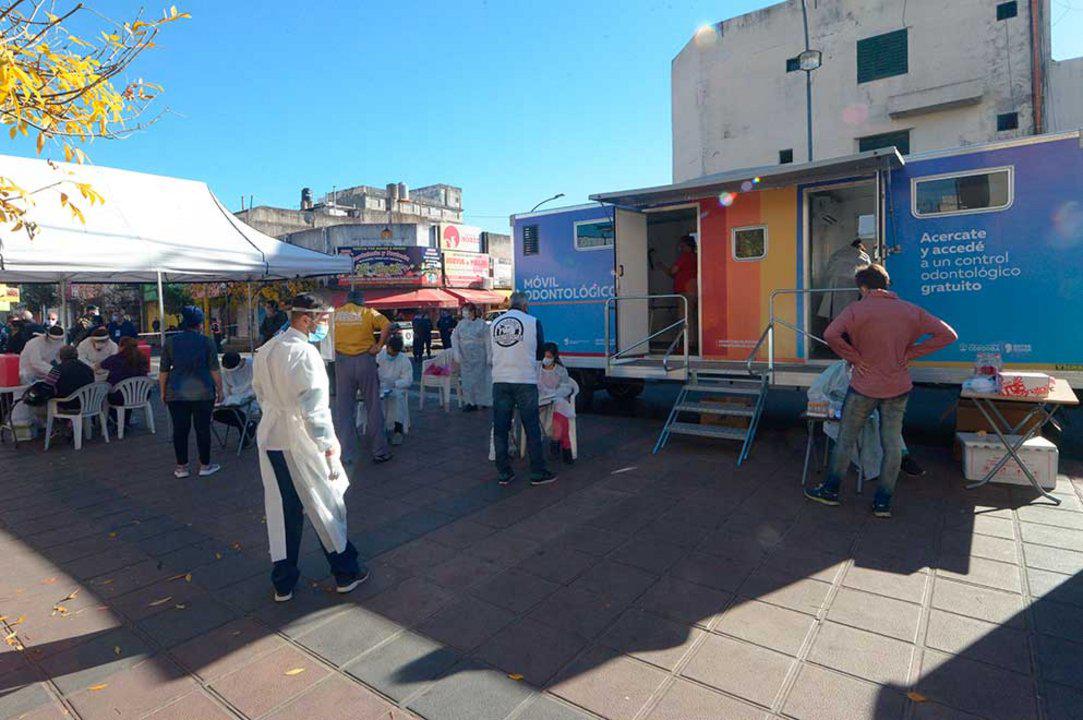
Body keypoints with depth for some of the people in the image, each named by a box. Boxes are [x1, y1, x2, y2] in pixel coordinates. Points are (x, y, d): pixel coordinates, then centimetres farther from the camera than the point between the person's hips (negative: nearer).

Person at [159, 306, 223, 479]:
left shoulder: (170, 341, 4)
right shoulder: (206, 341, -3)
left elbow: (163, 371, 6)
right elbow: (214, 370, -4)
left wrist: (163, 392, 16)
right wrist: (219, 389, 6)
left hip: (176, 393, 2)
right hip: (202, 392, -2)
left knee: (180, 429, 8)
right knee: (202, 429, 5)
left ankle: (181, 467, 15)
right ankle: (205, 466, 13)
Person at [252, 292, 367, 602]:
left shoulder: (265, 350, 7)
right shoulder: (305, 353, -19)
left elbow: (260, 393, 16)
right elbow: (314, 407, -21)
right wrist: (329, 446, -15)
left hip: (269, 439, 7)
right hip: (300, 442, -7)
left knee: (281, 510, 15)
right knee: (326, 507, 8)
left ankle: (283, 582, 26)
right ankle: (346, 572, 23)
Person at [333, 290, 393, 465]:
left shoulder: (335, 313, 9)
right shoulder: (367, 312, 3)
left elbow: (326, 337, 4)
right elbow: (387, 326, -12)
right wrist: (378, 346, -9)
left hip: (342, 361, 2)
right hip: (365, 360, -2)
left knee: (344, 409, 8)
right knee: (373, 406, 6)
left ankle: (348, 455, 12)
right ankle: (379, 452, 12)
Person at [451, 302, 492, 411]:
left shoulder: (482, 324, -4)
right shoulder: (461, 324, 6)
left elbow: (487, 341, -5)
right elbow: (454, 338, 8)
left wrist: (489, 355, -9)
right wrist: (456, 353, -2)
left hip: (479, 356, -3)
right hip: (465, 357, 3)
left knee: (479, 377, 3)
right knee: (467, 379, 5)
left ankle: (482, 401, 16)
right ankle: (470, 401, 13)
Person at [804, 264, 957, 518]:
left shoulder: (857, 309, -12)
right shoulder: (910, 311, 2)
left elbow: (831, 335, -28)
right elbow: (947, 335, 2)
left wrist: (855, 358, -15)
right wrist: (910, 353, 1)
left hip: (864, 386, -4)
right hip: (898, 387, 4)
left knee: (846, 440, 10)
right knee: (892, 444, 10)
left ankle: (831, 490, 20)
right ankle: (883, 502, 16)